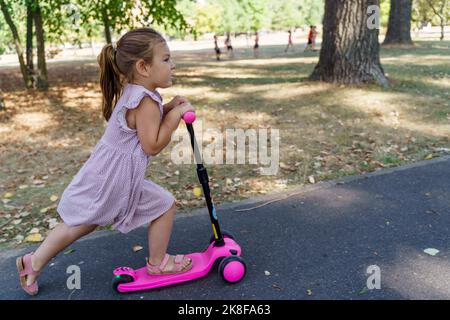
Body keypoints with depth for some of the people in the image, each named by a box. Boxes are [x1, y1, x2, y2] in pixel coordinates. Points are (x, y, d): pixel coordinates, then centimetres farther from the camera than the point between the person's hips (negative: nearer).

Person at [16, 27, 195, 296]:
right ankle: (158, 263, 22)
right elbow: (152, 145, -21)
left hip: (102, 172, 9)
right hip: (118, 177, -9)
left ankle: (35, 262, 33)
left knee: (82, 222, 22)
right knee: (165, 204, 6)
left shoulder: (130, 92, 9)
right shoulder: (146, 101, -20)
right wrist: (175, 115, -16)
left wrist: (168, 108, 9)